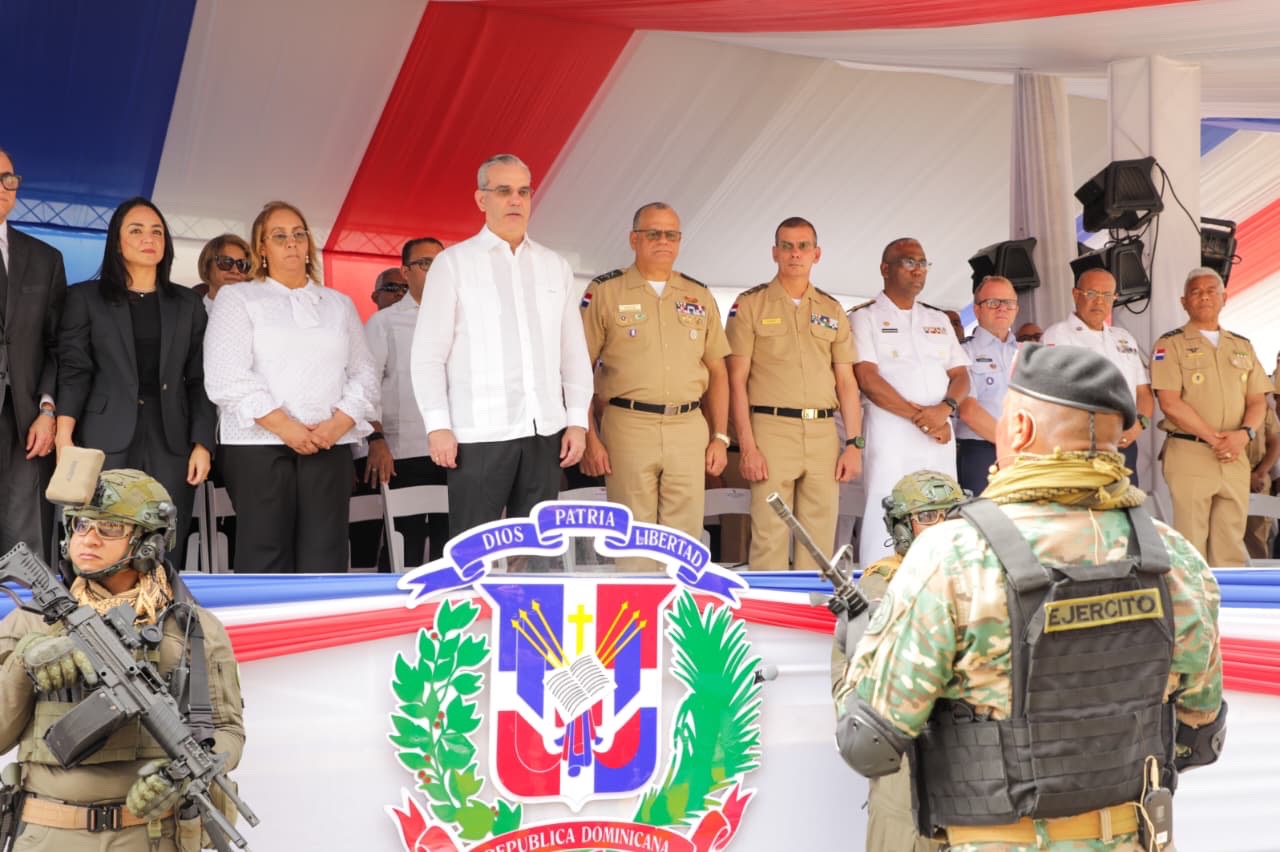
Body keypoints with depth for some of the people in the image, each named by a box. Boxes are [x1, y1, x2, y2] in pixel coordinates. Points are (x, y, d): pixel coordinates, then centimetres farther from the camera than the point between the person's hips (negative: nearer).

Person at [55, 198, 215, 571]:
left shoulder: (188, 304, 17)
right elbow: (73, 371, 0)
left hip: (171, 443, 2)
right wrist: (63, 437, -13)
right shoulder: (85, 297, 10)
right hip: (106, 444, -2)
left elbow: (200, 380, 12)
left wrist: (203, 444, 0)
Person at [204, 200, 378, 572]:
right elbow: (226, 377, -4)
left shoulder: (339, 304, 19)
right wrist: (285, 427, -12)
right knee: (265, 561, -6)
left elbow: (364, 374, 13)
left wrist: (338, 424, -6)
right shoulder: (238, 298, 9)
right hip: (259, 446, -2)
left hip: (330, 447, 3)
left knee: (325, 563, -4)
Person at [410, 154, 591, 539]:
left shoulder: (556, 266, 13)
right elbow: (427, 354, -2)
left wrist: (577, 420, 6)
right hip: (480, 433, -4)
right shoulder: (453, 263, 2)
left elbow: (574, 351, 13)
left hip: (545, 431, 4)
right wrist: (438, 426, -9)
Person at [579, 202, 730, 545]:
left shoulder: (700, 297, 14)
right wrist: (589, 438, -9)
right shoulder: (604, 292, 2)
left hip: (689, 429, 3)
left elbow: (717, 372, 17)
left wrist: (720, 437, 8)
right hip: (628, 427, -3)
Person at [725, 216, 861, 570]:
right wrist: (747, 445, -10)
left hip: (824, 433, 4)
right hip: (771, 429, -4)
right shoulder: (750, 305, 3)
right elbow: (737, 380, -2)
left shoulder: (832, 310, 15)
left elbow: (846, 382, 13)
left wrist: (854, 444, 4)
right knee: (769, 536, -5)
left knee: (820, 540, 5)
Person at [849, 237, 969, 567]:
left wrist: (945, 408, -8)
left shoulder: (938, 320, 21)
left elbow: (960, 375, 14)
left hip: (940, 438, 5)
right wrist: (920, 416, -12)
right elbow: (868, 379, -8)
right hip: (890, 437, -5)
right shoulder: (865, 317, 3)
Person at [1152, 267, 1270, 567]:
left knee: (1231, 548, 6)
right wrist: (1214, 438, -14)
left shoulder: (1243, 347, 17)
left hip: (1235, 458, 5)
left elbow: (1258, 401, 12)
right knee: (1191, 548, -5)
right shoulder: (1171, 344, 1)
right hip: (1189, 455, -5)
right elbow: (1170, 403, -9)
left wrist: (1244, 433, -9)